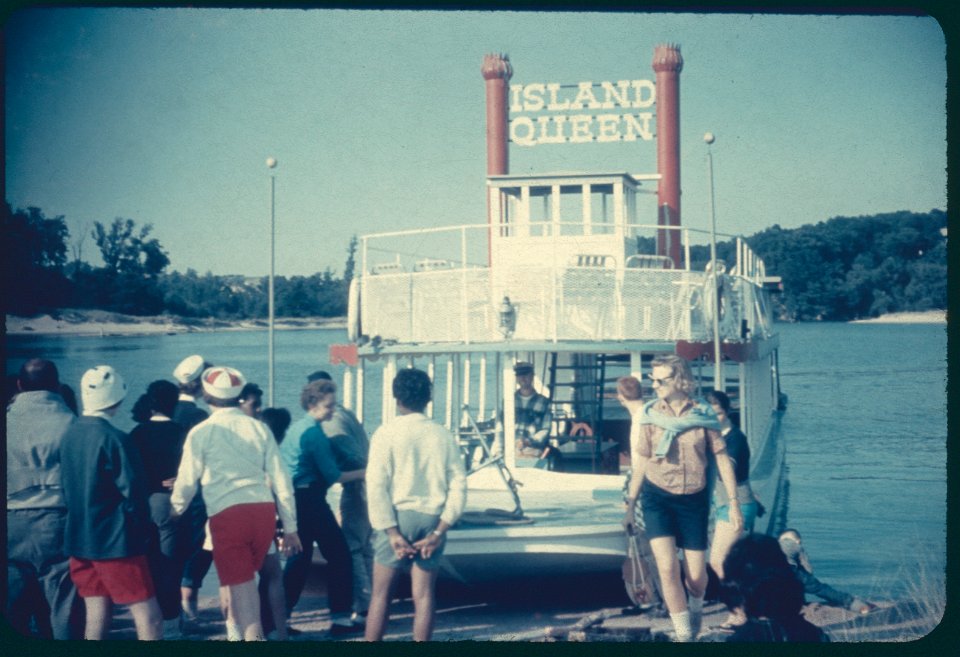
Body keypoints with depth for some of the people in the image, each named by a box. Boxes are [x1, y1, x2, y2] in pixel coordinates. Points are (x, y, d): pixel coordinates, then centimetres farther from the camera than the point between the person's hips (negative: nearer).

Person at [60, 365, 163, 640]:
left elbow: (67, 487, 13)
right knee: (149, 617, -4)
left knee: (96, 616, 11)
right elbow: (133, 492, -15)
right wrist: (143, 530, -1)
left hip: (78, 539, 8)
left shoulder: (70, 435, 5)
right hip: (115, 542, -8)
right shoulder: (114, 439, -16)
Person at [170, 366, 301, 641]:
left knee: (240, 583, 0)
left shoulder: (201, 433, 1)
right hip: (264, 509, 4)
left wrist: (173, 514, 25)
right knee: (245, 578, 21)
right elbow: (281, 479, 9)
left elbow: (186, 482, 5)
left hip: (226, 514, -4)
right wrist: (290, 527, 16)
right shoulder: (258, 428, 10)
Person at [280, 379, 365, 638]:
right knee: (339, 555, 0)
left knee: (299, 558, 14)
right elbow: (332, 476, -14)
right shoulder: (314, 432, -14)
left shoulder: (296, 428, 14)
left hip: (294, 498, 9)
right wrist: (362, 473, -4)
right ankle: (340, 618, 1)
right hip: (310, 500, -9)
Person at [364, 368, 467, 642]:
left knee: (381, 592, 6)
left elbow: (376, 486, -11)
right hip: (432, 518, 3)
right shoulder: (443, 435, 4)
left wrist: (392, 533, -10)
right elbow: (459, 484, -1)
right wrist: (440, 531, -3)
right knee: (423, 594, 7)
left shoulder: (387, 433, -5)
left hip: (398, 516, -3)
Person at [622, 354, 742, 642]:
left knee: (696, 575, 4)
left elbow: (722, 458, 1)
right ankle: (684, 635, -3)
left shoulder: (703, 413, -5)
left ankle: (696, 606, 40)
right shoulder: (650, 413, -1)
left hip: (694, 500, 0)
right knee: (667, 568, -15)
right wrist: (630, 505, 9)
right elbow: (641, 461, 7)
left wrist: (734, 503, -1)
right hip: (657, 497, 0)